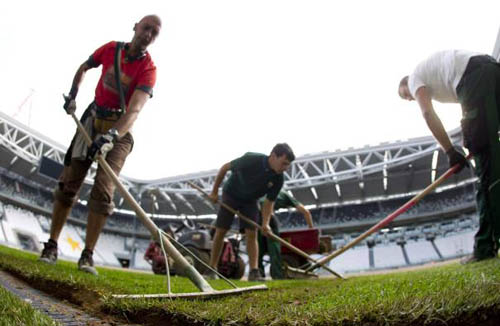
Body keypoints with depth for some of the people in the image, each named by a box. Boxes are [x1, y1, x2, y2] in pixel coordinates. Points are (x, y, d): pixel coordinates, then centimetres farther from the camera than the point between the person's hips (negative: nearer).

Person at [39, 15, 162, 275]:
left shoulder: (148, 69, -15)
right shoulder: (111, 49, -2)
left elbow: (134, 110, -30)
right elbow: (83, 68, 19)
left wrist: (111, 136, -44)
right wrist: (72, 95, 7)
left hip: (119, 130, -3)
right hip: (92, 120, 3)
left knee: (103, 190, -13)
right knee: (69, 182, -2)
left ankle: (87, 255, -7)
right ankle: (51, 246, 7)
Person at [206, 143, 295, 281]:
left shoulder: (278, 179, -21)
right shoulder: (251, 160, -33)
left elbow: (269, 202, -12)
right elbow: (225, 168, -18)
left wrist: (265, 223, -28)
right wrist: (214, 191, -12)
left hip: (250, 201, 3)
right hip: (231, 195, -2)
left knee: (252, 234, -10)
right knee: (220, 231, -3)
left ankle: (254, 272, -9)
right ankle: (211, 269, 7)